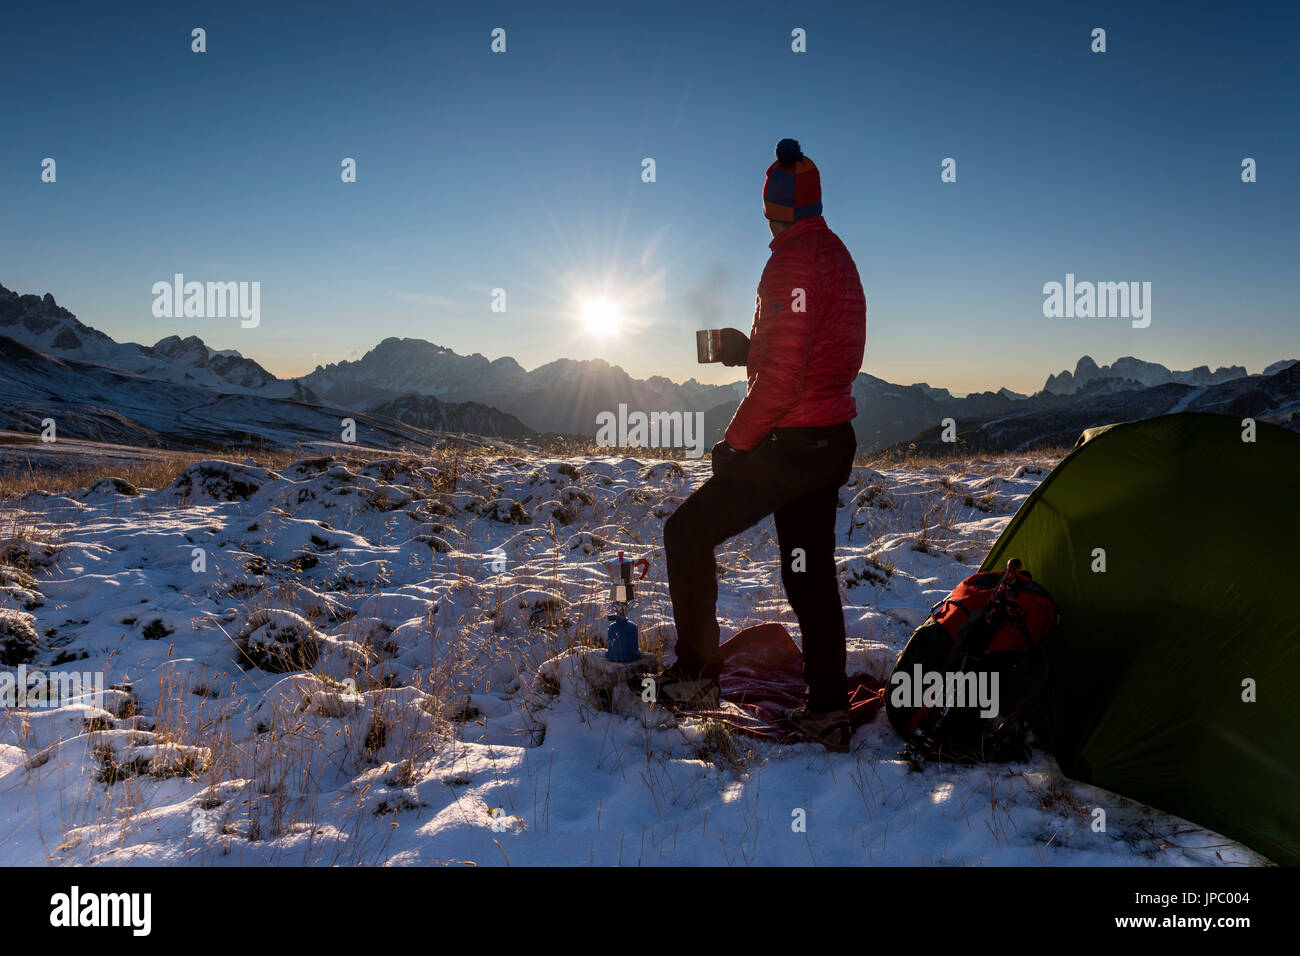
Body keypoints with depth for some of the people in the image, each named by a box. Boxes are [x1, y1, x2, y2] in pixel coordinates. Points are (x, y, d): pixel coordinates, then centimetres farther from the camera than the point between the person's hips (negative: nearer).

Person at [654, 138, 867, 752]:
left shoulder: (791, 263, -16)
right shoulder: (837, 254, 15)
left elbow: (784, 374, -22)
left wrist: (734, 443, -14)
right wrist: (749, 349, 11)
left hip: (793, 443, -9)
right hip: (834, 440, 9)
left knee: (688, 533, 2)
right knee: (811, 571, 13)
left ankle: (695, 677, 6)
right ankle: (828, 709, 17)